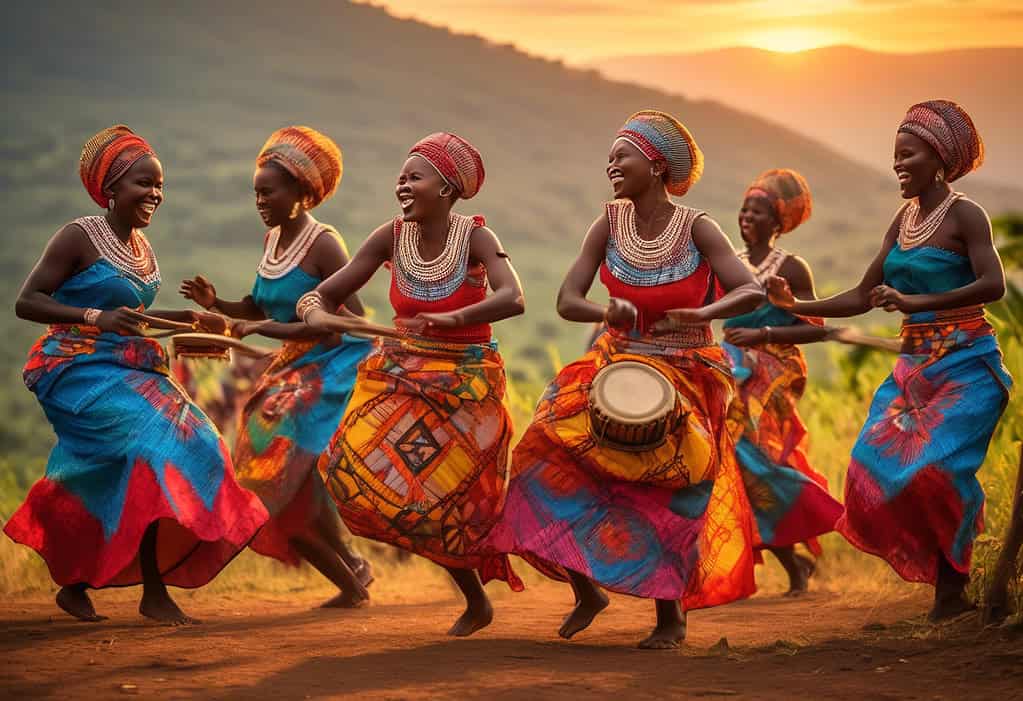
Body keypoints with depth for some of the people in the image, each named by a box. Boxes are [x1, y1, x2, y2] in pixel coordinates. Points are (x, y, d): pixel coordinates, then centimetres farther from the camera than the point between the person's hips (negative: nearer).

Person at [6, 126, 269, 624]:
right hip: (79, 371, -8)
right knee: (153, 441, -24)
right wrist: (97, 317, -25)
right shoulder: (79, 237, -11)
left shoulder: (140, 244, 13)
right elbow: (26, 303, -14)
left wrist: (191, 317, 12)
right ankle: (154, 592, -19)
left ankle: (75, 583, 10)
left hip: (128, 371, 8)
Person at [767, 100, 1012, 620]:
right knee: (875, 466, -9)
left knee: (937, 466, -20)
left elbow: (993, 285, -23)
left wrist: (916, 302, -31)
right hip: (913, 367, 7)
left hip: (966, 366, -7)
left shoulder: (964, 215, -7)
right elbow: (862, 297, 16)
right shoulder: (904, 220, 13)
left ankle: (954, 587, -6)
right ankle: (942, 574, -1)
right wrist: (796, 307, 4)